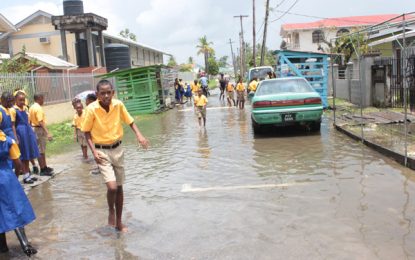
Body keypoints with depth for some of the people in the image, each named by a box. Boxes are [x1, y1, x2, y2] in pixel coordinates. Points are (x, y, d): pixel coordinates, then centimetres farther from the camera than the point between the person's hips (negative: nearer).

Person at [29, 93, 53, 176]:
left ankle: (45, 167, 26)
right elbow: (41, 122, -25)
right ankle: (42, 170, 1)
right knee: (40, 151, -4)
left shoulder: (32, 107, 12)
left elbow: (30, 120, 14)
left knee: (42, 150, 17)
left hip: (34, 128, 10)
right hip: (39, 129, -10)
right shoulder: (38, 108, -17)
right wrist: (48, 133, -29)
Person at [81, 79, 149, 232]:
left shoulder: (118, 105, -8)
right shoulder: (92, 109, -15)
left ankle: (119, 221, 28)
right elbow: (87, 132, -7)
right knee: (112, 187, -18)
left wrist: (139, 135, -10)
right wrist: (94, 152, -18)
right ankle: (111, 210, 14)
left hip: (117, 149, 4)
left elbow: (130, 121, 7)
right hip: (102, 152, -4)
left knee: (119, 187, 12)